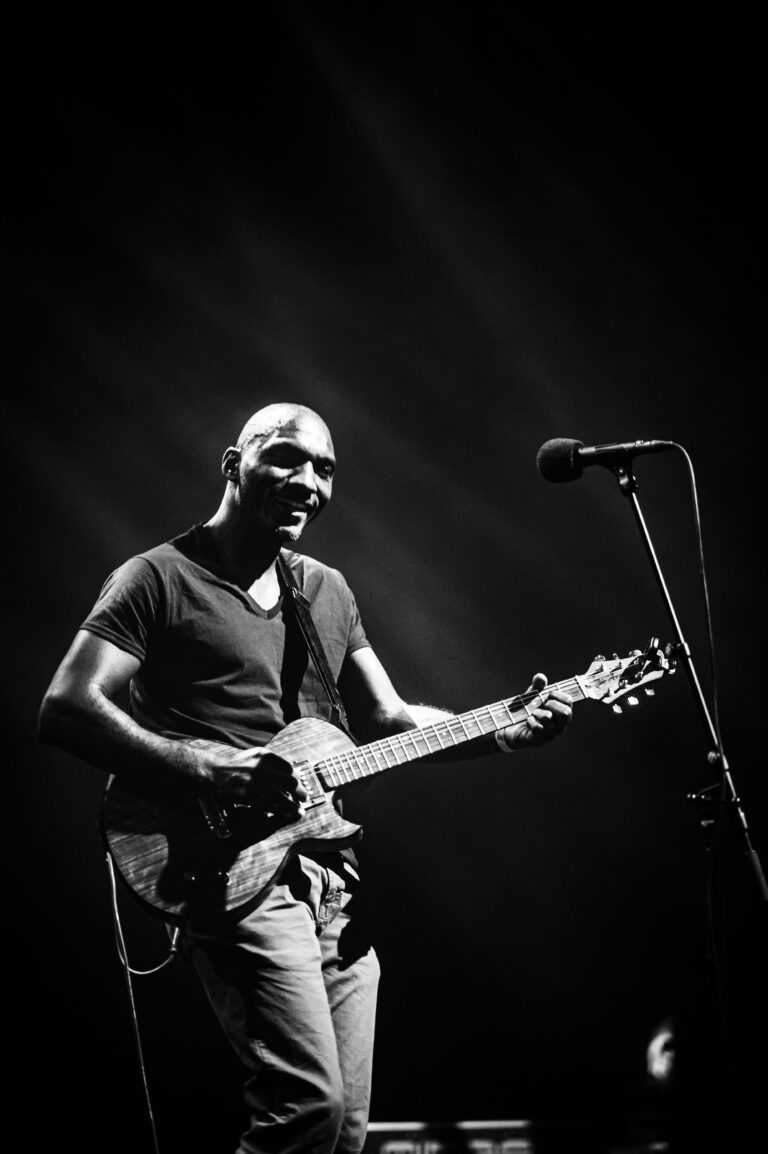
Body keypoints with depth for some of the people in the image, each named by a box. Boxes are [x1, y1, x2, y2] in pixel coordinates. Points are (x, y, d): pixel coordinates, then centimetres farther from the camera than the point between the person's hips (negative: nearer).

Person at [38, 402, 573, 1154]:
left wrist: (509, 732, 5)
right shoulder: (161, 578, -2)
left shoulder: (329, 592, 20)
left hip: (332, 876, 7)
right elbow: (65, 709, -11)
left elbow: (387, 721, 21)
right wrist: (204, 768, -22)